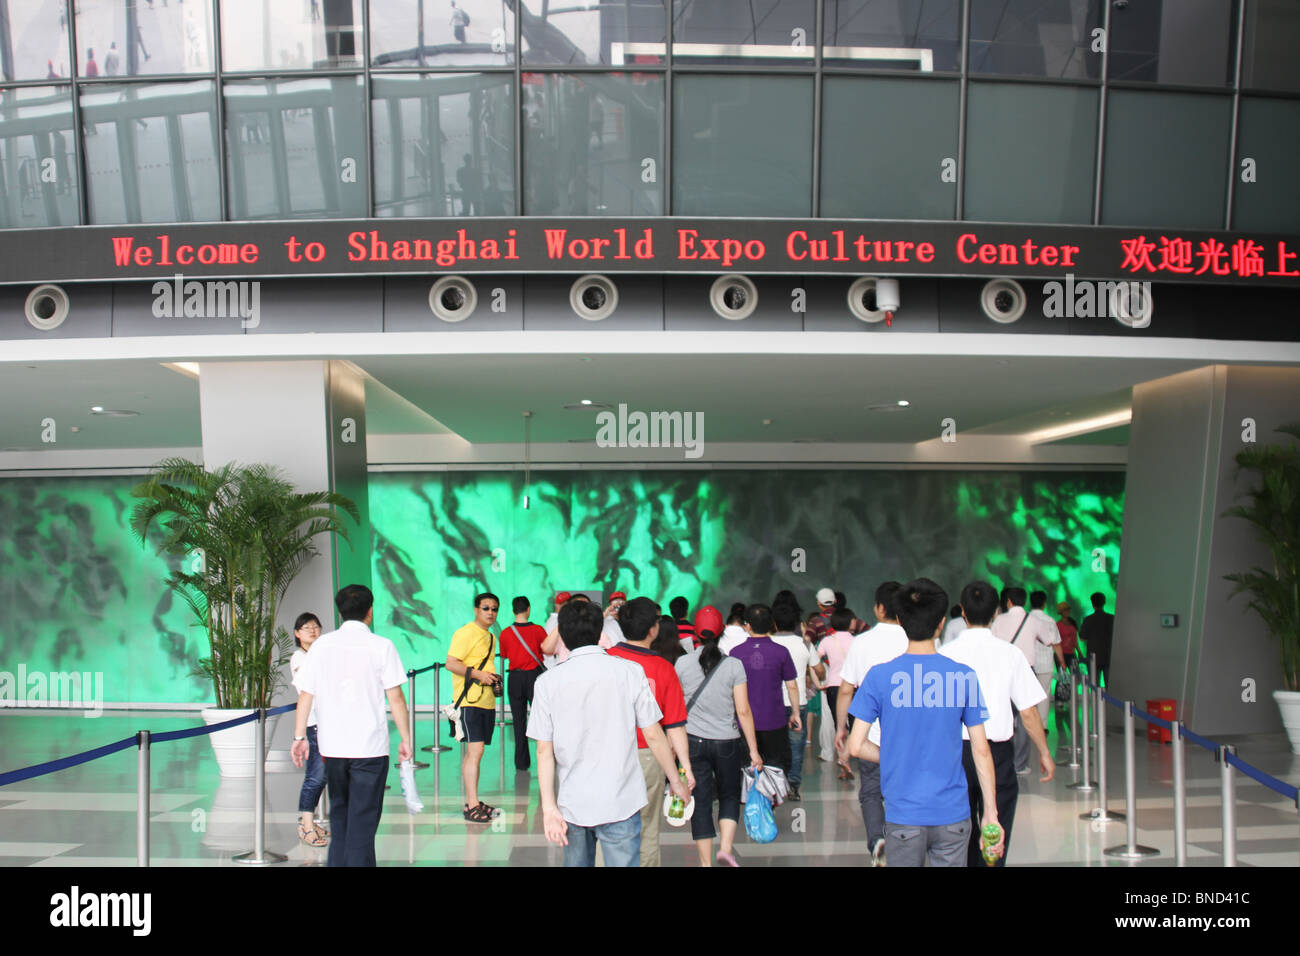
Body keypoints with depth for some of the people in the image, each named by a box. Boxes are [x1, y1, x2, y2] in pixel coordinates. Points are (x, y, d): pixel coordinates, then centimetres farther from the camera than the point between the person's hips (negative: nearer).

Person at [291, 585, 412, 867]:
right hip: (370, 746, -4)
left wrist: (299, 737, 9)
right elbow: (396, 698, -7)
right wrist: (406, 738, 1)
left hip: (331, 746, 4)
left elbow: (305, 694, 3)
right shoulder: (381, 646, -6)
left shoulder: (321, 644, 3)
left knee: (339, 814, 20)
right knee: (362, 819, 3)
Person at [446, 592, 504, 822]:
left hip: (487, 701, 9)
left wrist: (493, 678, 12)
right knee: (475, 750, -12)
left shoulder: (490, 636, 19)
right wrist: (478, 674, -23)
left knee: (474, 751, 12)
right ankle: (472, 806, -9)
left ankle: (471, 802, 18)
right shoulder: (465, 633, -9)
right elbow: (451, 663, -16)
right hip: (470, 700, -9)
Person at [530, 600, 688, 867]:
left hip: (572, 804, 2)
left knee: (576, 862, 19)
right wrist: (676, 781, 9)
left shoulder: (547, 682, -4)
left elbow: (545, 750, -5)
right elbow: (653, 736, -3)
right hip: (620, 802, -2)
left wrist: (549, 807, -2)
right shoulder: (630, 672, -6)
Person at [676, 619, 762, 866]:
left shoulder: (683, 664, -3)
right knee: (730, 795, 18)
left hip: (693, 742, 1)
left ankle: (706, 862, 11)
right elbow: (743, 711, -7)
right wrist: (754, 750, -1)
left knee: (701, 802, 8)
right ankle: (726, 847, 2)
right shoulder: (734, 665, -6)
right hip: (727, 742, 0)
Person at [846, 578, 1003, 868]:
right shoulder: (964, 677, -6)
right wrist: (991, 811, 5)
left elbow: (856, 746, -7)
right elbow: (981, 749, -3)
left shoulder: (879, 677, -8)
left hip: (903, 815, 0)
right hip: (953, 814, 1)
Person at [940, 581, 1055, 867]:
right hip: (998, 751, -1)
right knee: (996, 836, 5)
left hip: (955, 750, 1)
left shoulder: (946, 654, -4)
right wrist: (1045, 753, 12)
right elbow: (1028, 713, -2)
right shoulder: (1009, 653, -5)